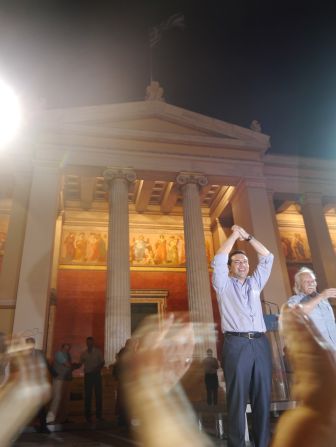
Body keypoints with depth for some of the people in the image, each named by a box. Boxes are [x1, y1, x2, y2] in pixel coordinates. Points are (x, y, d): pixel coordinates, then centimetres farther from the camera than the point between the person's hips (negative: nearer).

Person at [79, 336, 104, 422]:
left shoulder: (98, 351, 3)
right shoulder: (84, 353, 8)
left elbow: (102, 362, 3)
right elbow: (80, 364, 8)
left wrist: (98, 368, -16)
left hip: (96, 374, -1)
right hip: (88, 375, 1)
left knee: (98, 394, -2)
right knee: (87, 395, 2)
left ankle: (99, 415, 4)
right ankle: (88, 415, 10)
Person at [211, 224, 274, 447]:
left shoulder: (255, 283, 21)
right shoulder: (224, 285, 11)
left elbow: (268, 258, 20)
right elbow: (218, 260, -2)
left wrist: (247, 236, 18)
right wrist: (234, 235, 7)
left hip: (261, 343, 4)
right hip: (237, 344, -4)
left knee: (263, 397, 4)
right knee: (238, 399, -2)